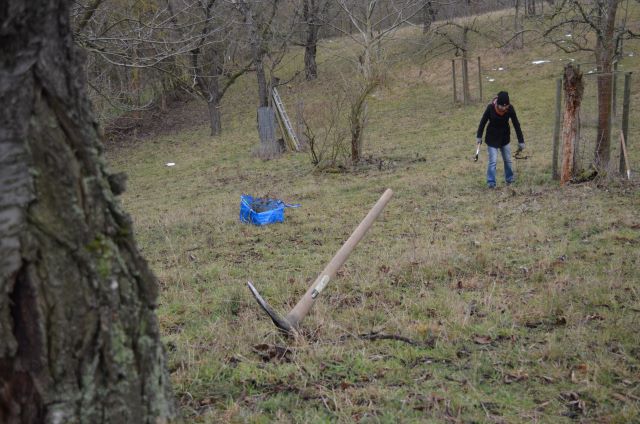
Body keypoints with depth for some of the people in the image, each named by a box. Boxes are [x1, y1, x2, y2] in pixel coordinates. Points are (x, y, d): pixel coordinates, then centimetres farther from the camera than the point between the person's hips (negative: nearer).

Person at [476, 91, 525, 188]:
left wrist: (521, 141, -12)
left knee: (507, 160, 14)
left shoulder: (510, 108, -20)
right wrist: (479, 136, -3)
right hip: (492, 138, -3)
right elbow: (483, 121, -10)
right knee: (493, 161, -8)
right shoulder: (491, 107, -25)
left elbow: (516, 124, -13)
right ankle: (491, 183, -2)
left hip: (505, 137, 3)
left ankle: (509, 179, 31)